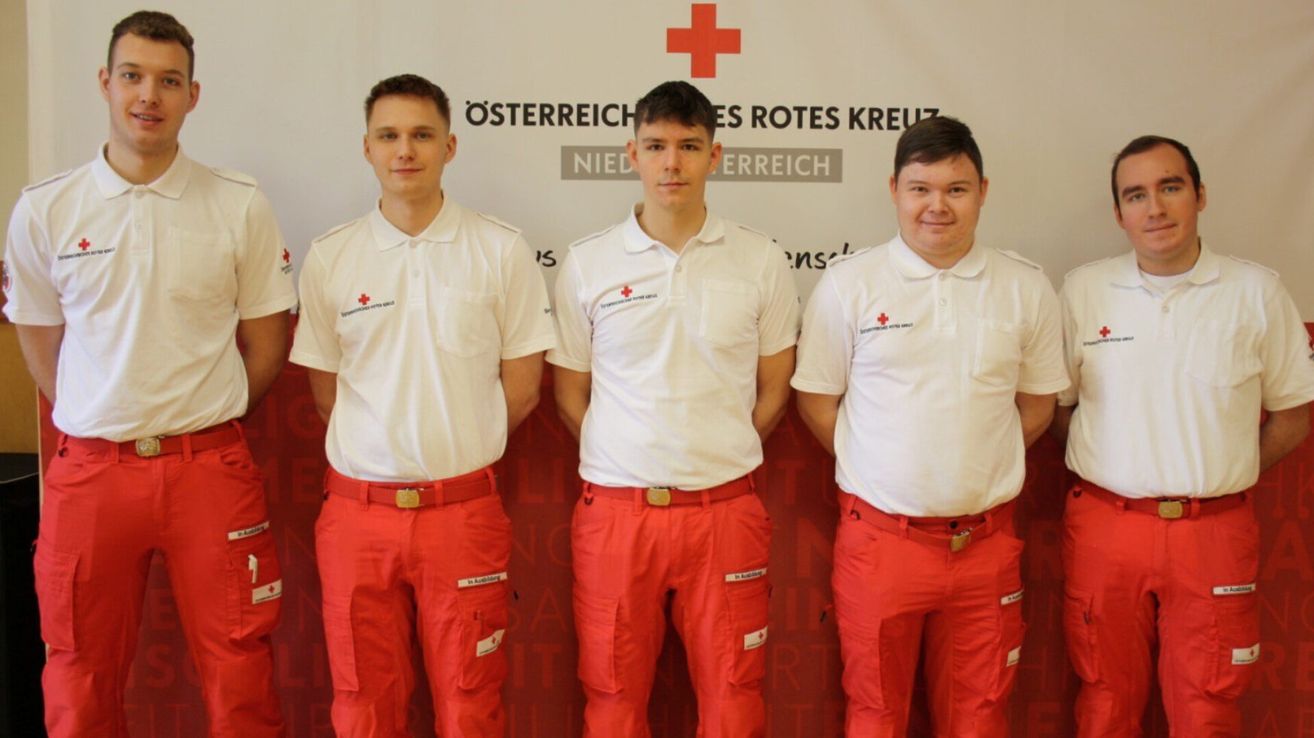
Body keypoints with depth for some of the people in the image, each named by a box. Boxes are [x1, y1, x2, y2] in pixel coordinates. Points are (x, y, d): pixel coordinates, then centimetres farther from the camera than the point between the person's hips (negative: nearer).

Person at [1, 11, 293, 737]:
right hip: (89, 471, 2)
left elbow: (265, 346, 5)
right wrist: (109, 427, 10)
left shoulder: (241, 206, -2)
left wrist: (196, 419, 7)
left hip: (210, 470, -1)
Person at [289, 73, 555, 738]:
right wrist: (385, 456, 8)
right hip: (357, 511, 2)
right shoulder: (329, 258, 3)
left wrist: (454, 456, 5)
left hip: (464, 513, -1)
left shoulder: (502, 251, -1)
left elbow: (522, 386, 2)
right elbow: (326, 390, 10)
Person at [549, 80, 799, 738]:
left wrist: (716, 461, 5)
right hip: (615, 511, 0)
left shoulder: (761, 261, 2)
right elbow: (571, 397, 7)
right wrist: (634, 467, 4)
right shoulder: (586, 264, 2)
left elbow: (774, 392, 9)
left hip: (724, 512, 0)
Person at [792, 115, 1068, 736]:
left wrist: (978, 468, 4)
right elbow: (816, 400, 2)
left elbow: (1037, 405, 12)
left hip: (984, 542, 2)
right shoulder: (847, 283, -2)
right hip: (880, 538, -1)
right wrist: (879, 467, -2)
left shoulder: (1026, 289, 3)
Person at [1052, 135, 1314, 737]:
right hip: (1104, 529, 0)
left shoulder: (1256, 292, 1)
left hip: (1215, 534, 0)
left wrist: (1220, 476, 4)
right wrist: (1116, 474, 2)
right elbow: (1055, 407, 8)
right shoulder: (1082, 290, 2)